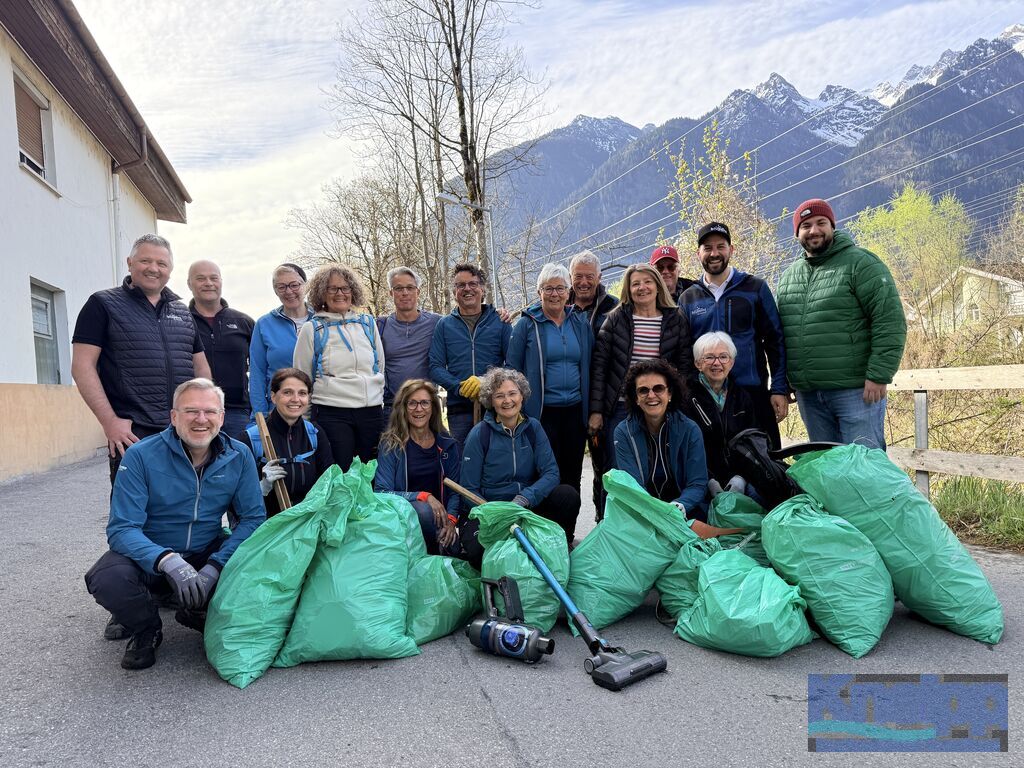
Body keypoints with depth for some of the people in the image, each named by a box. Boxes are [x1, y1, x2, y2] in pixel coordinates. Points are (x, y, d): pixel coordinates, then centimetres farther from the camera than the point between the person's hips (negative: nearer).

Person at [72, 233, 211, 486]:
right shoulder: (103, 304, 2)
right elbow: (82, 366, -5)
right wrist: (109, 421, -13)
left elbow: (201, 366, 20)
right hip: (132, 433, -4)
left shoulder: (182, 311, 17)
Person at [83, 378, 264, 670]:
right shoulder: (141, 456, -17)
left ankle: (197, 614, 7)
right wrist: (168, 561, -38)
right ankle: (147, 630, 3)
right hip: (149, 556, -2)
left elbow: (252, 518, -9)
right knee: (106, 579, -33)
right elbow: (122, 528, -20)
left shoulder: (238, 456, -10)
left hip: (208, 552, 2)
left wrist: (214, 567, -24)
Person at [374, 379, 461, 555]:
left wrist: (450, 519, -11)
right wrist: (423, 496, -20)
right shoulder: (391, 445, -1)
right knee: (422, 509, -35)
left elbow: (454, 490, 8)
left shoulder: (448, 445, 9)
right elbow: (381, 492, -9)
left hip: (438, 519, 2)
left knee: (451, 545, -28)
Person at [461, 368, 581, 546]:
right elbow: (469, 490, -7)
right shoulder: (479, 434, -8)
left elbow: (551, 473, -7)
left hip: (528, 505, 3)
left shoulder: (533, 427, 1)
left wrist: (524, 498, -24)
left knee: (568, 496, -22)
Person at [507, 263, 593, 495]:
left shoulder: (581, 323, 9)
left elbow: (588, 367, 14)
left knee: (572, 477, 11)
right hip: (541, 413, -3)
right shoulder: (527, 324, -1)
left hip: (575, 412, 4)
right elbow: (512, 369, -1)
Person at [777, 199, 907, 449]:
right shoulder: (789, 276, 14)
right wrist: (785, 382, 15)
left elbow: (890, 322, -10)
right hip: (807, 395, 6)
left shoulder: (860, 264, -4)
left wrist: (878, 375, -16)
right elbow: (780, 331, 20)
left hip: (856, 391, -5)